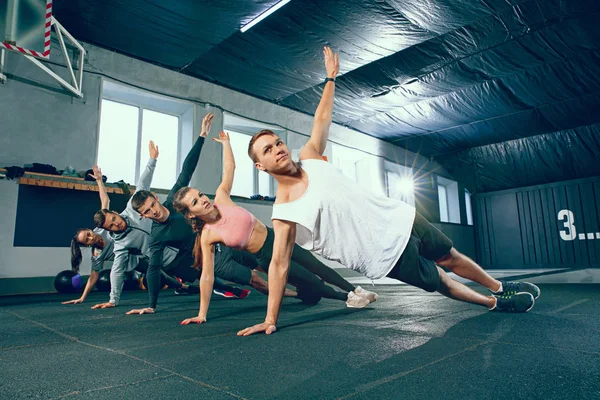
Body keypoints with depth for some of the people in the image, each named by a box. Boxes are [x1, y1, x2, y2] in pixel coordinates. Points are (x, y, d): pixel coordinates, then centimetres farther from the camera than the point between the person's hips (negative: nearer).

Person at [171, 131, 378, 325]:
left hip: (276, 237, 3)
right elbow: (207, 276, -17)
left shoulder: (221, 198, -12)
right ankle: (347, 297, 32)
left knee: (318, 267, 12)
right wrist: (202, 314, -16)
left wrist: (225, 142, 4)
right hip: (267, 258, -3)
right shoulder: (207, 235, -19)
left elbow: (229, 168, 1)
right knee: (312, 282, 5)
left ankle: (356, 291, 33)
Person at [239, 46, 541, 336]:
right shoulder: (283, 213, -17)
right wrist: (270, 320, -19)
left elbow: (322, 119, 10)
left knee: (449, 257, 19)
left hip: (397, 219, 5)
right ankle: (494, 303, 39)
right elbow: (279, 264, -17)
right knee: (439, 282, 10)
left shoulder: (309, 158, -3)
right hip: (386, 255, -4)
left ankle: (500, 288, 46)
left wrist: (331, 76, 17)